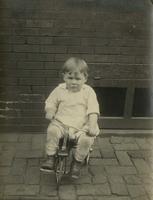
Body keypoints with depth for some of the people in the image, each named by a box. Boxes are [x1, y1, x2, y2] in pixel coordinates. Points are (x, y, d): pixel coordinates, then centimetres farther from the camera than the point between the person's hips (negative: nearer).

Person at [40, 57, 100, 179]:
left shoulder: (88, 92, 1)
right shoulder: (60, 90, 6)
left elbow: (93, 110, -3)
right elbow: (51, 102, 16)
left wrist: (92, 125, -16)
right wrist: (50, 111, -6)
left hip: (81, 126, -1)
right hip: (61, 123, 1)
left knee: (86, 139, -28)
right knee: (52, 131, -29)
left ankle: (78, 162, -1)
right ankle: (50, 158, -10)